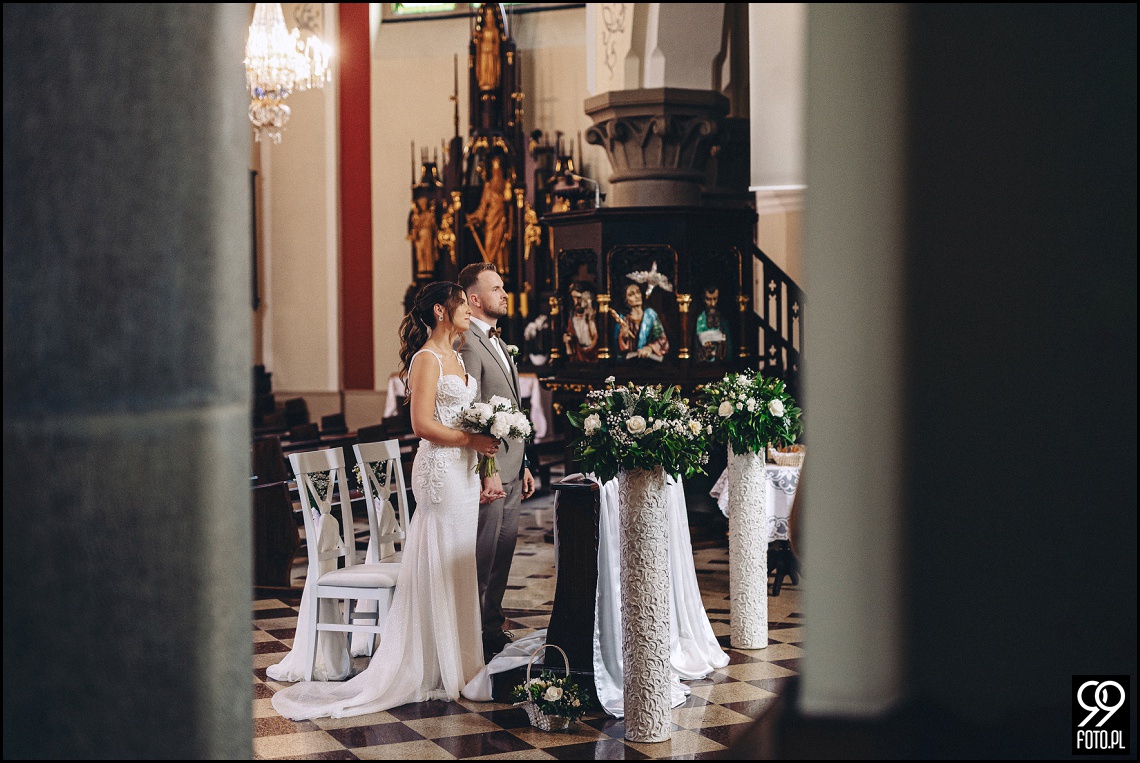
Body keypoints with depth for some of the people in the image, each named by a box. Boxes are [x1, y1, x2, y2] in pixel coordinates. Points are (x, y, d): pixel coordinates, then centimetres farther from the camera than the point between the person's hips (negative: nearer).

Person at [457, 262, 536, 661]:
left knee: (503, 552, 15)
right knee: (482, 557, -3)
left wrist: (523, 465, 19)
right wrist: (488, 471, -21)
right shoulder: (468, 343, -14)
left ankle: (493, 627, 25)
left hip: (510, 470, 10)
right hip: (488, 471, -10)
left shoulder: (498, 343, 18)